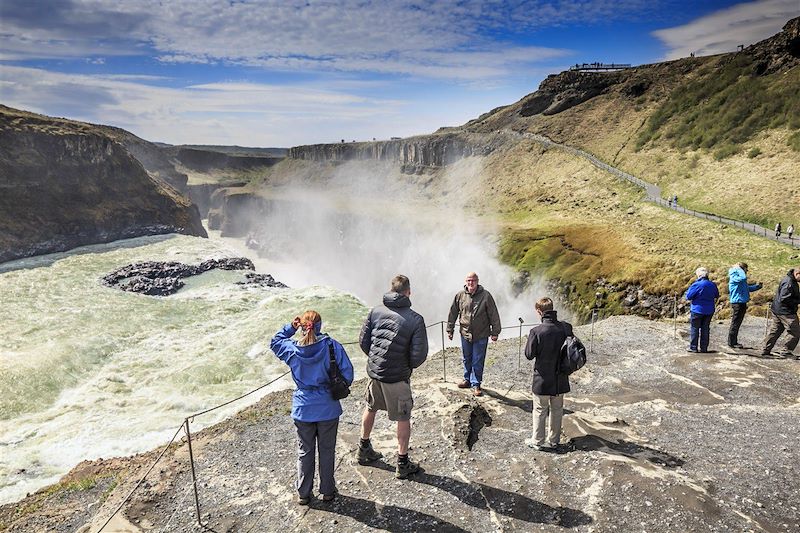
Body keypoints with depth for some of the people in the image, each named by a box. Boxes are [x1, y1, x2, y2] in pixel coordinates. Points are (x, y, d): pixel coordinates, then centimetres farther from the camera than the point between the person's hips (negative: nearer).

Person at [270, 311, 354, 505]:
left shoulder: (293, 349, -11)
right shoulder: (333, 346, -15)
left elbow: (275, 342, 12)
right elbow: (347, 374, -13)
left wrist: (290, 328, 4)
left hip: (303, 409, 1)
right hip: (328, 408, -1)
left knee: (304, 452, 17)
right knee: (327, 451, 16)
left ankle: (303, 494, 29)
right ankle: (328, 491, 29)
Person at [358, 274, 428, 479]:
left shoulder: (376, 311, -5)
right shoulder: (415, 319, -16)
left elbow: (363, 340, 0)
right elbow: (419, 355, -16)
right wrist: (409, 366, 5)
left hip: (374, 371, 4)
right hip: (398, 377, -4)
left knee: (370, 408, 27)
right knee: (403, 419, 13)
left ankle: (364, 450, 44)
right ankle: (402, 464, 24)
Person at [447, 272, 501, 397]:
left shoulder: (485, 296, -9)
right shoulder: (460, 295, -2)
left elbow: (494, 315, -5)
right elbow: (453, 313, 7)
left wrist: (495, 332, -4)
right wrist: (450, 330, 10)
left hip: (481, 335, -3)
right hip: (465, 334, 3)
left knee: (478, 362, 4)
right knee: (467, 359, 17)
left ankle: (476, 384, 18)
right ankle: (467, 379, 35)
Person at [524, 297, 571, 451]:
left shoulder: (536, 331, -21)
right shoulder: (566, 328, -8)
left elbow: (529, 355, -12)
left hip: (543, 379, -4)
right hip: (561, 379, 4)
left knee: (540, 411, 11)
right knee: (557, 409, 18)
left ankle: (537, 441, 21)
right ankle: (554, 440, 29)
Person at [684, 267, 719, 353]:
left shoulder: (696, 285, -17)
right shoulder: (712, 285, 4)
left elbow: (688, 296, -13)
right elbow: (716, 296, 19)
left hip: (697, 310, -6)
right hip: (709, 310, 6)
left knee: (694, 328, 3)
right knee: (705, 329, 11)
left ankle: (693, 347, 4)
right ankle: (704, 348, 14)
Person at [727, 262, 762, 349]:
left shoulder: (740, 279, 16)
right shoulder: (734, 278, -14)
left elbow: (747, 288, 27)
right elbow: (743, 278, -33)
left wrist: (757, 286, 16)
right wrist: (738, 268, -19)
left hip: (742, 303, 10)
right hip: (737, 303, -10)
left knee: (737, 324, 13)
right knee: (735, 323, -5)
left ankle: (734, 342, 20)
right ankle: (731, 343, 1)